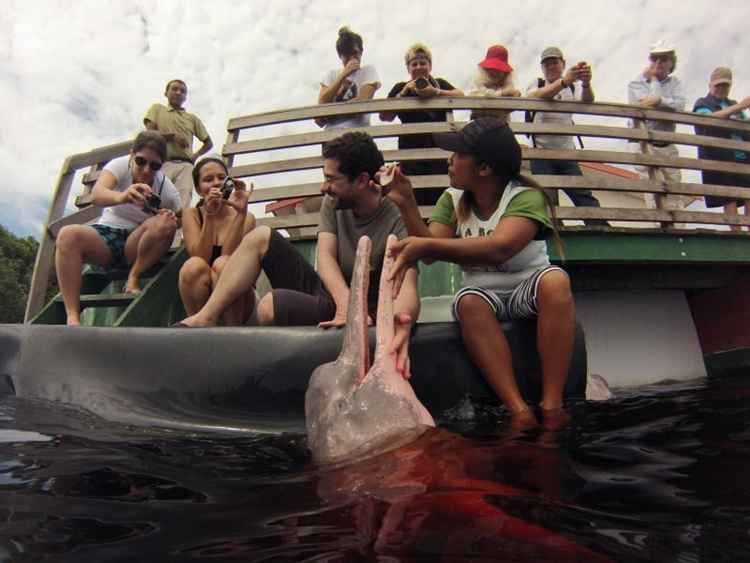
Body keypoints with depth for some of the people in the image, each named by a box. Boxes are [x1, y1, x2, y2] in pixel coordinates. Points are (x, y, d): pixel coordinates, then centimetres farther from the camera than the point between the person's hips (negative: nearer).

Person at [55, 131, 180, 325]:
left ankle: (133, 277, -15)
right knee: (68, 235, -31)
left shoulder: (168, 190, -7)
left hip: (137, 246, 0)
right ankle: (72, 318, -31)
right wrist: (121, 197, -54)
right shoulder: (120, 165, -11)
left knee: (166, 222, -30)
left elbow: (178, 223, -1)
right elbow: (97, 194, -30)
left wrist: (171, 221, -27)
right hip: (105, 235, 1)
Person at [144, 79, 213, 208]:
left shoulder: (192, 118, 26)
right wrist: (172, 136, -1)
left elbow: (208, 142, 28)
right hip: (163, 163, -1)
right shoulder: (157, 108, 21)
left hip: (185, 165, 2)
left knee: (183, 207, -18)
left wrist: (196, 156, 13)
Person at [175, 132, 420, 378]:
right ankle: (205, 319, -8)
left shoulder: (398, 220, -19)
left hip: (354, 314, -6)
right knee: (261, 237, -5)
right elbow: (325, 256, -14)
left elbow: (408, 288, -32)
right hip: (325, 291, 7)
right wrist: (345, 299, -35)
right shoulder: (333, 203, 0)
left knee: (271, 305, -32)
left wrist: (402, 322, -57)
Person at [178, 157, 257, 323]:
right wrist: (209, 216, -21)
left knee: (222, 264, -29)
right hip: (200, 298, 1)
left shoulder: (246, 218, 1)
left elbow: (230, 256, -15)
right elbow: (201, 257, -11)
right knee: (193, 266, -28)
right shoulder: (192, 215, 5)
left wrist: (241, 213, -23)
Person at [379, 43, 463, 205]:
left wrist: (436, 92, -15)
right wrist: (404, 92, -2)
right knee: (414, 199, -11)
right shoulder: (400, 88, 17)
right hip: (411, 149, 0)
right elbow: (384, 116, 5)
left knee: (439, 197, -10)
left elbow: (461, 96, 0)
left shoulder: (440, 83, 18)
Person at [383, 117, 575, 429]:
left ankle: (552, 407, -33)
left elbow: (499, 248, -35)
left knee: (556, 280, -34)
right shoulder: (452, 199, 2)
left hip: (527, 287, -2)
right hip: (483, 292, 3)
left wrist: (427, 246, -45)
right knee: (468, 302, -32)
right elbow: (430, 252, -9)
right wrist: (407, 205, -21)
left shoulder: (526, 197, -15)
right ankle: (519, 410, -35)